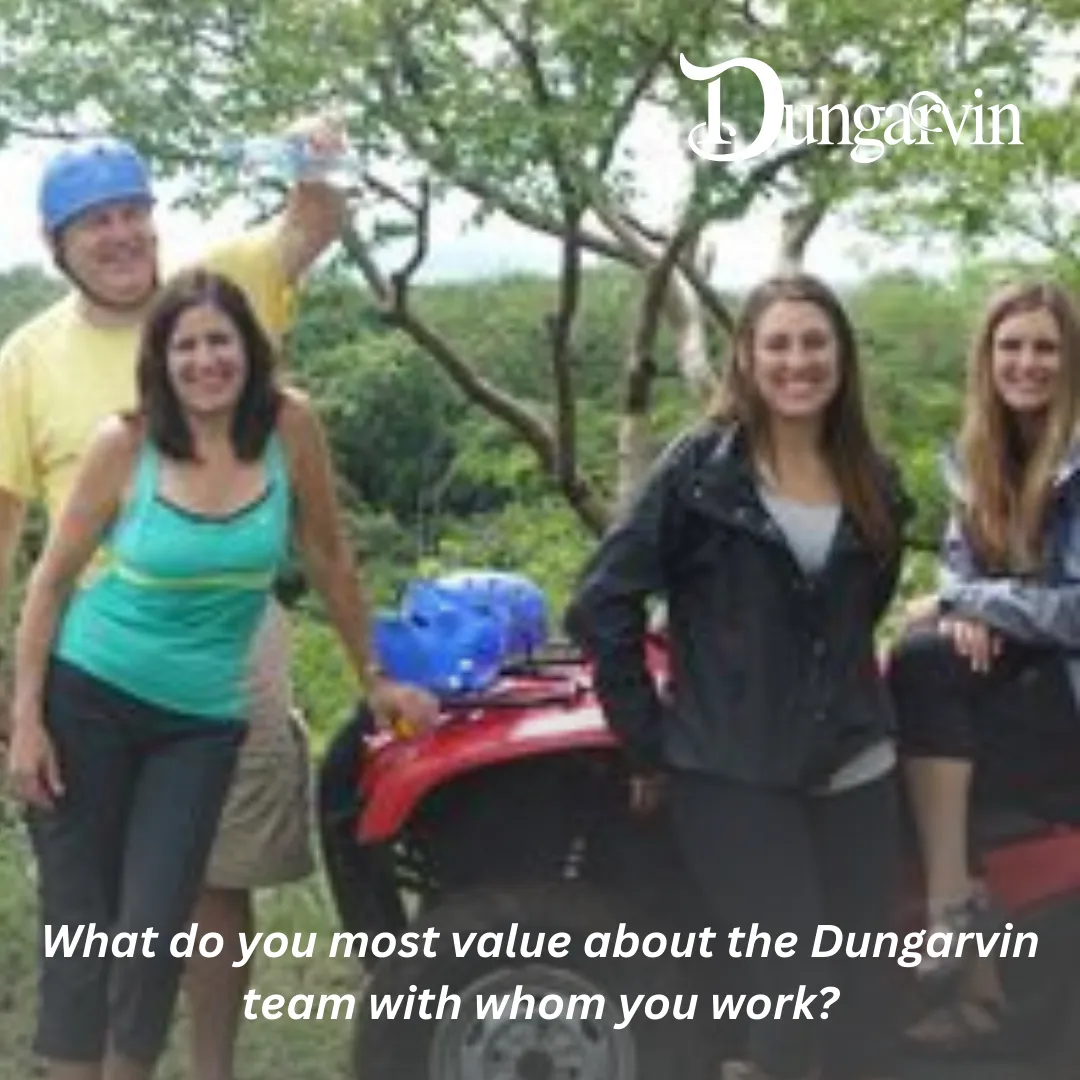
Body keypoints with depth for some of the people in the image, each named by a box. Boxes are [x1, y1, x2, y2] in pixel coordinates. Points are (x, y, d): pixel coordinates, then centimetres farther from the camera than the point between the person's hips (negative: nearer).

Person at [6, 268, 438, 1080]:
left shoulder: (290, 427, -8)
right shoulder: (125, 444, -11)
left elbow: (330, 558, 4)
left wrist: (373, 678, 10)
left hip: (203, 720, 1)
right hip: (87, 698, -1)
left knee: (156, 930, -2)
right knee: (79, 922, 4)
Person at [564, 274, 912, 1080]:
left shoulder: (873, 481, 7)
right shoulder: (702, 467, -7)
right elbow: (603, 605, -8)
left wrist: (854, 708, 11)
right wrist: (648, 745, -7)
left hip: (856, 771, 5)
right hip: (735, 778, -5)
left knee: (866, 1001, 9)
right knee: (800, 994, -8)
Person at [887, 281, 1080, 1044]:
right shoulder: (976, 454, 8)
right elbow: (960, 562, 11)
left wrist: (957, 601, -16)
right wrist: (965, 614, -12)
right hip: (1018, 662, 7)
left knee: (922, 667, -25)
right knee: (924, 661, -22)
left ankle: (954, 916, -22)